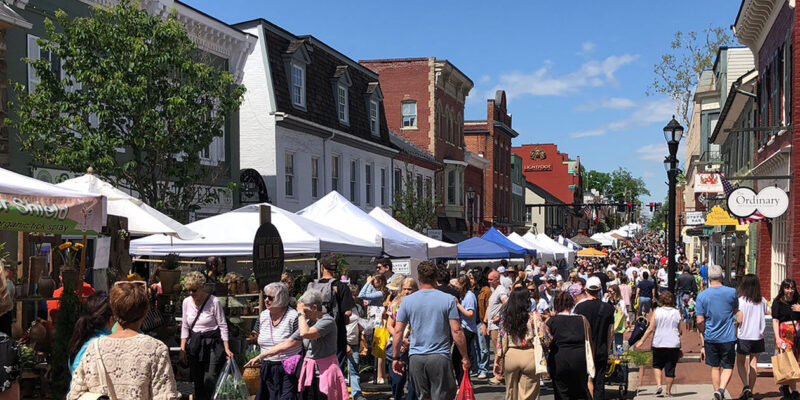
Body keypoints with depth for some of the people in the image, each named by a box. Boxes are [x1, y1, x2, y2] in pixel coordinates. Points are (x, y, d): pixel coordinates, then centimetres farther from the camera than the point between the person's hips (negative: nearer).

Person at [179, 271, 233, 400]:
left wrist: (226, 348, -9)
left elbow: (223, 326, -6)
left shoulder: (214, 301, -10)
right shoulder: (186, 302, 4)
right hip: (195, 344, 5)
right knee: (197, 381, 7)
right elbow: (185, 327, 11)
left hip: (212, 343, -5)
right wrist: (182, 349, 7)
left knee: (210, 380, -13)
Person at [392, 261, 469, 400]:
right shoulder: (448, 299, -3)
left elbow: (398, 331, 3)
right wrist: (465, 357, 3)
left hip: (415, 357, 3)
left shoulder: (407, 301, 3)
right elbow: (457, 331, -6)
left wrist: (396, 357, 12)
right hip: (439, 357, -2)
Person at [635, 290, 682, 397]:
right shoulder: (677, 313, 4)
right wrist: (679, 349, 18)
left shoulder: (657, 311, -3)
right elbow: (679, 331, 9)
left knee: (657, 365, 15)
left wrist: (641, 341, -1)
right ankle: (668, 391, 10)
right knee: (670, 368, 6)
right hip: (673, 345, 1)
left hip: (658, 344, -1)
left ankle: (658, 384, -3)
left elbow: (651, 328, -8)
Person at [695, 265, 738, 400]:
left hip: (710, 338, 1)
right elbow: (735, 311, 12)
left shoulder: (702, 295, -5)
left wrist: (702, 343, 7)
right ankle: (721, 389, -15)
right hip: (728, 337, -1)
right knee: (728, 367, 6)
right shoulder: (731, 292, -5)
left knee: (715, 367, 15)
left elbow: (700, 321, -5)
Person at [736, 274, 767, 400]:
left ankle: (746, 386, -9)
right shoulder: (762, 301, 0)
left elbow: (739, 320, -15)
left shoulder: (741, 300, -12)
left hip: (744, 336, -3)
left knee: (740, 362, 11)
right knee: (753, 363, 10)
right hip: (758, 336, 3)